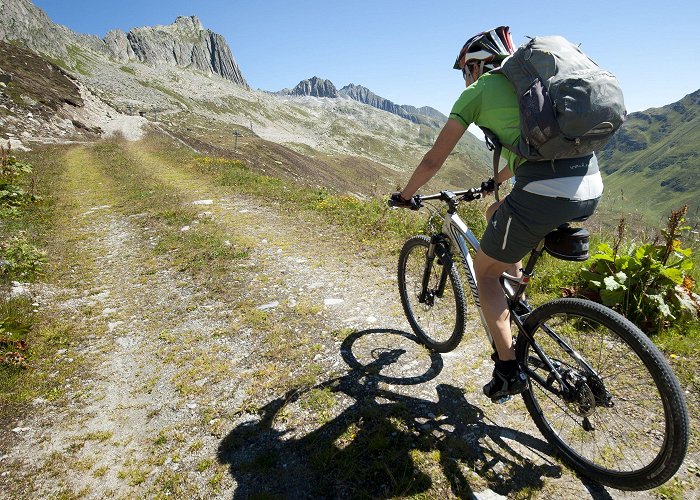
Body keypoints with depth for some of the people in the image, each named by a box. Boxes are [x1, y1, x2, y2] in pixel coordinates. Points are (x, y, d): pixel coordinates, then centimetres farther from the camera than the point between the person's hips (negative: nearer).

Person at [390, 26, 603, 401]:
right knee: (497, 213, 34)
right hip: (591, 189, 8)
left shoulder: (477, 91, 8)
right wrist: (493, 182, 52)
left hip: (543, 193, -8)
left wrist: (404, 196, 24)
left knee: (485, 270, 15)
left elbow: (434, 160, 7)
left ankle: (508, 370, 15)